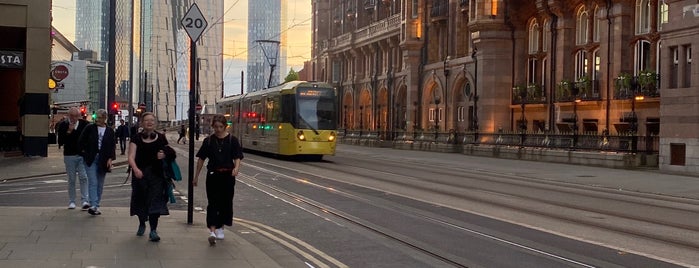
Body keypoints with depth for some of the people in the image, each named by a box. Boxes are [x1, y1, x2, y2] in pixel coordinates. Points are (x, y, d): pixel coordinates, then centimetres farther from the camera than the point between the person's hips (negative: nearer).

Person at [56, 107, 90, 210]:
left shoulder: (84, 124, 2)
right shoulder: (63, 125, -1)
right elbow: (60, 142, -7)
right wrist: (68, 132, -17)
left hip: (83, 155, 0)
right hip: (69, 155, 0)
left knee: (83, 178, -8)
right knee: (71, 179, 5)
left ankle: (85, 200, -8)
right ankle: (72, 201, 12)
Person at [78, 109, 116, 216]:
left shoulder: (110, 131, 5)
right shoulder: (90, 128, 0)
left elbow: (112, 146, 6)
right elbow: (81, 141, 7)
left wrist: (110, 159, -4)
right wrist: (84, 151, 2)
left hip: (103, 161, 2)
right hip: (91, 159, -2)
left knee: (100, 184, 7)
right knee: (93, 182, -12)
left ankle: (96, 206, 15)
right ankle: (93, 205, -20)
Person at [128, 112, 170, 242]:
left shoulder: (161, 138, 5)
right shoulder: (136, 138, 0)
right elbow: (131, 157, -8)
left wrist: (164, 155, -10)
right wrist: (135, 169, -27)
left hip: (157, 174, 0)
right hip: (140, 174, 0)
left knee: (155, 201, -10)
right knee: (140, 200, 12)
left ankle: (153, 230, -8)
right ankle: (142, 224, 37)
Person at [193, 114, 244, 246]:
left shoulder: (232, 140, -1)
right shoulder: (208, 141, 3)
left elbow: (237, 157, -5)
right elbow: (201, 159, 9)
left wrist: (236, 168, -26)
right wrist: (196, 176, 11)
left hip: (227, 175, 0)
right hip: (213, 175, 0)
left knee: (226, 202, 8)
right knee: (213, 202, -9)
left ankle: (220, 227, 26)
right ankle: (212, 231, -17)